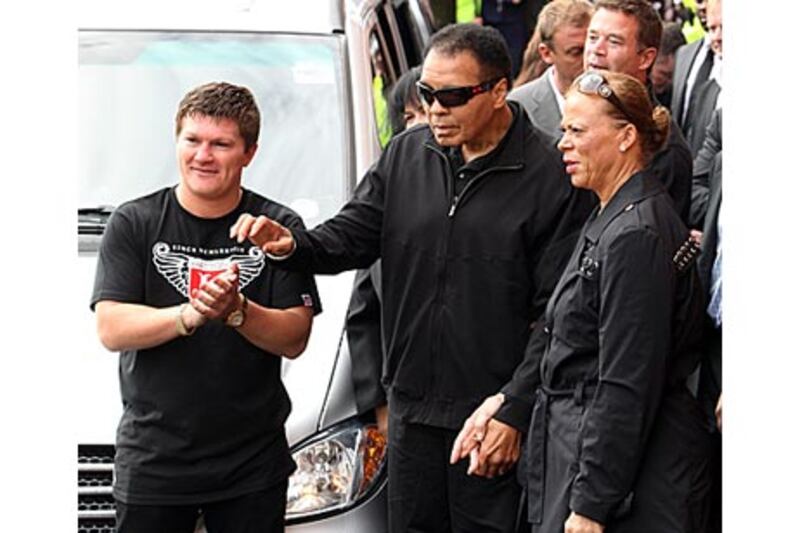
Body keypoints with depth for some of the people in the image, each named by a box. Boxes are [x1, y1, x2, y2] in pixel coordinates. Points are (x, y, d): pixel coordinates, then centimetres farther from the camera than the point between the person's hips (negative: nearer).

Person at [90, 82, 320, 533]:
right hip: (152, 459, 0)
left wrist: (236, 311, -23)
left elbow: (294, 339, -4)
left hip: (254, 463, 1)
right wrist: (190, 315, -25)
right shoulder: (134, 224, 0)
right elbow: (111, 330, -9)